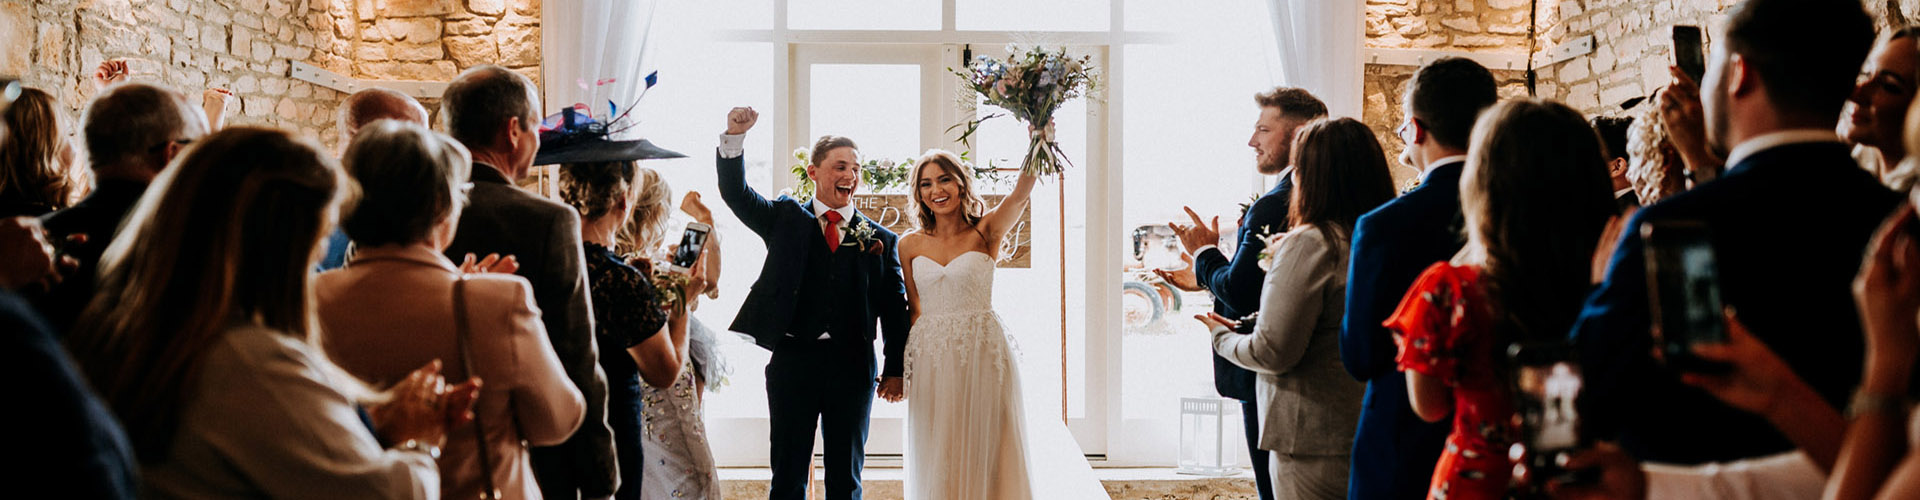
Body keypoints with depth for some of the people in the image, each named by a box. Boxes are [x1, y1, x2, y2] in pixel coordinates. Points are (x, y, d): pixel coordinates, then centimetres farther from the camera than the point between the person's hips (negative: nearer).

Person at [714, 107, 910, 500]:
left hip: (851, 364, 1)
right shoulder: (785, 218, 8)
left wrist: (896, 370, 2)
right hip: (793, 359, -1)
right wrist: (735, 137, -18)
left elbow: (895, 308, 7)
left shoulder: (880, 239, 7)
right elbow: (735, 193, -3)